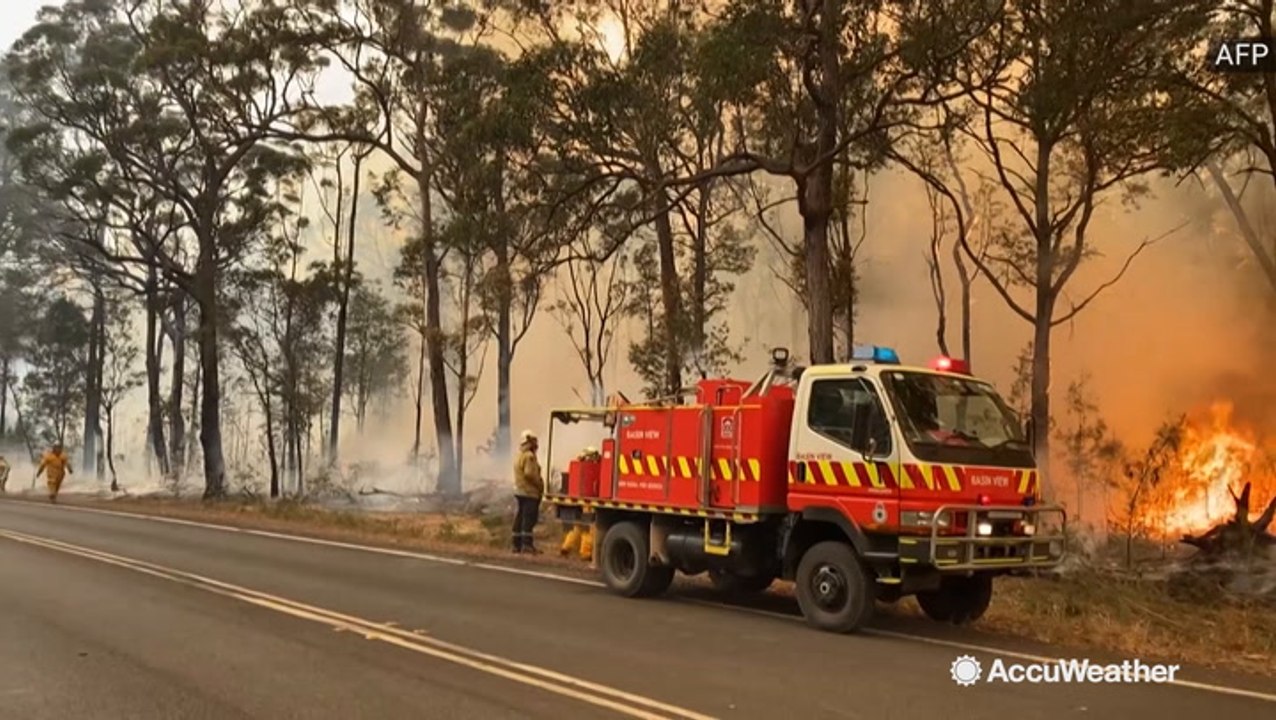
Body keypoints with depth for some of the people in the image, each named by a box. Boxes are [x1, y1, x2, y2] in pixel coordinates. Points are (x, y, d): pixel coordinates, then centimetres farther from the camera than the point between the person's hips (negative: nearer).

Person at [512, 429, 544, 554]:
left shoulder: (519, 456, 17)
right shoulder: (529, 456, -14)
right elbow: (529, 473, -23)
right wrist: (540, 484, -13)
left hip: (519, 491, 10)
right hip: (530, 492, -10)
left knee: (520, 517, 11)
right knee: (529, 518, -10)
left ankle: (517, 544, 13)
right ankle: (527, 544, -13)